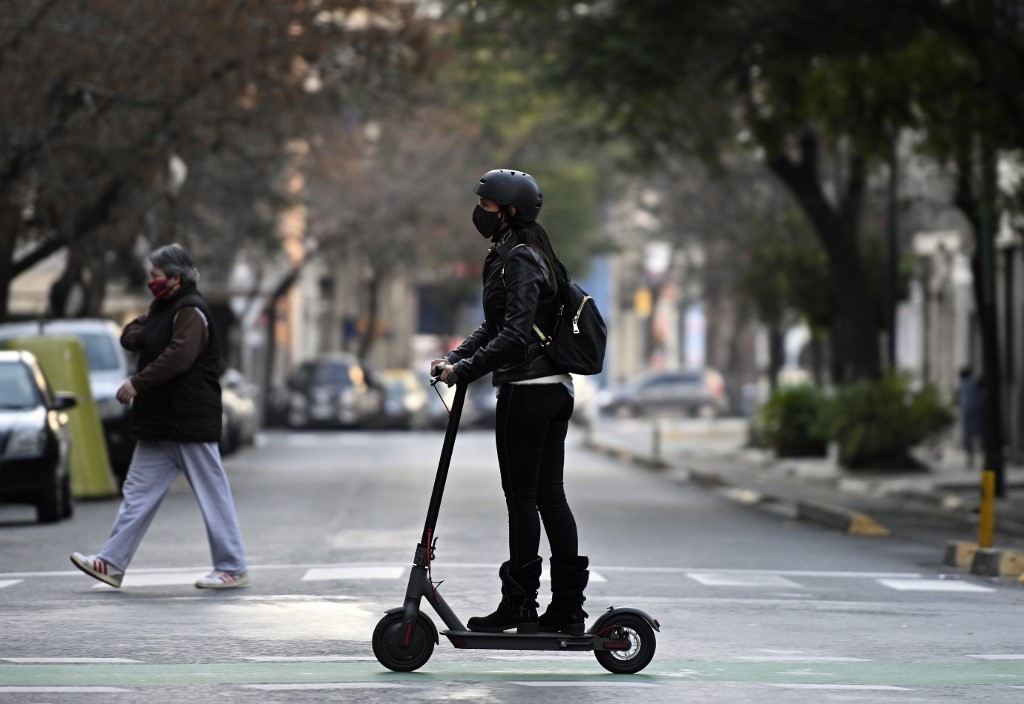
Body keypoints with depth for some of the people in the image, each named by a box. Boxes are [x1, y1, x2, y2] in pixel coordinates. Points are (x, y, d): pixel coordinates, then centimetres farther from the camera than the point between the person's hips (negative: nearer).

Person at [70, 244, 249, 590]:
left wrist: (138, 383, -25)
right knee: (139, 493, 7)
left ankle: (232, 569, 1)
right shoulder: (164, 309, 18)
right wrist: (141, 332, -4)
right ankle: (112, 563, 8)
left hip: (190, 424, -10)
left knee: (213, 496, -3)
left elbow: (178, 357, -27)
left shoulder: (191, 312, -14)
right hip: (158, 424, 10)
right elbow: (130, 338, 19)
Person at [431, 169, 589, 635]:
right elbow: (493, 328, 19)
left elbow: (514, 336, -24)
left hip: (525, 392, -10)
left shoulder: (520, 260, -14)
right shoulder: (525, 255, 17)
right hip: (555, 390, 10)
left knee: (522, 499, -3)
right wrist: (455, 358, 7)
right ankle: (568, 607, 9)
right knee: (550, 496, 9)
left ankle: (519, 605, 2)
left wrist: (464, 371, -22)